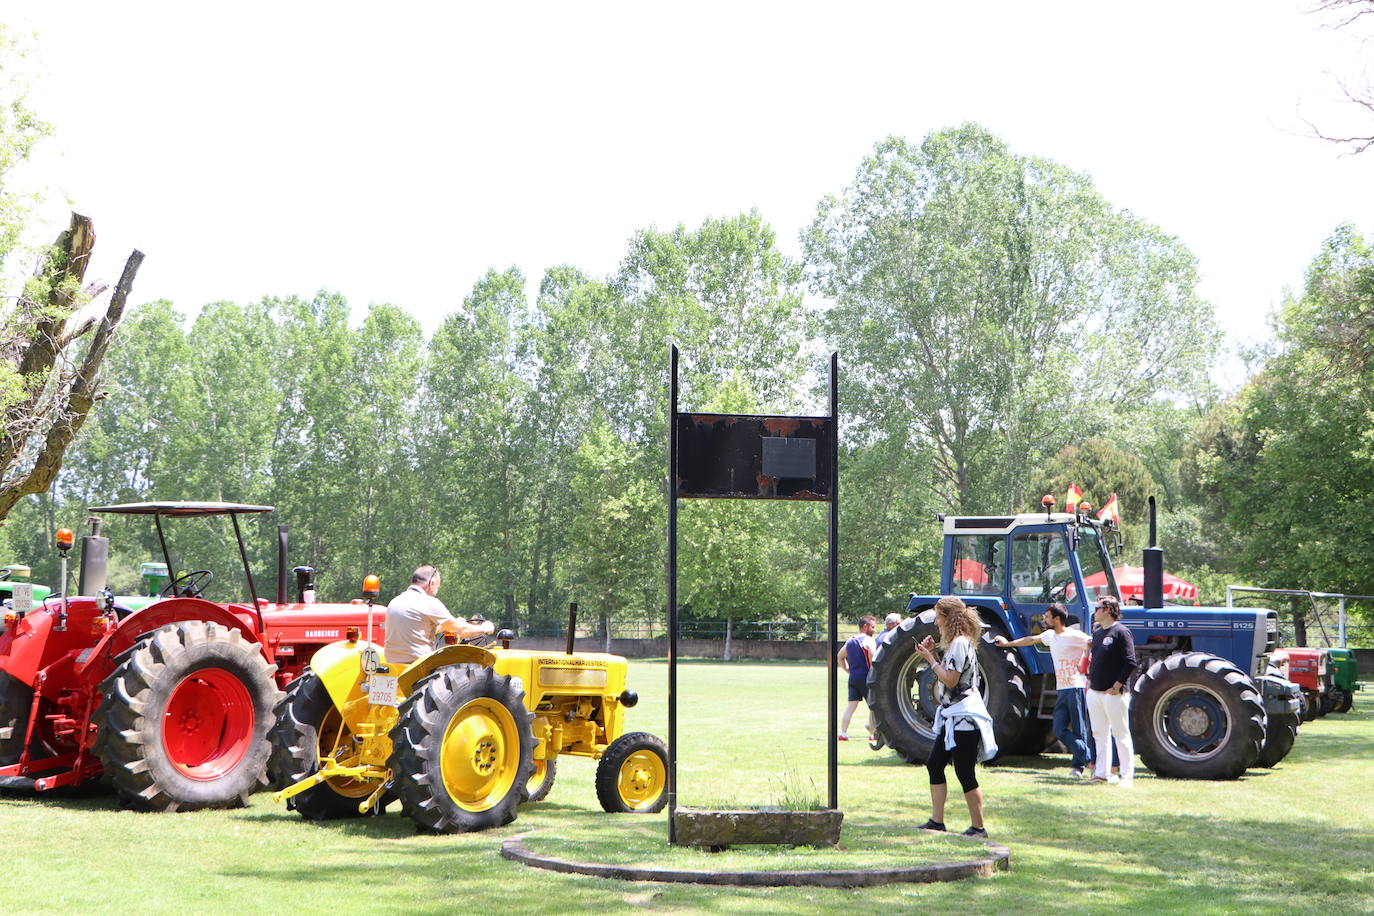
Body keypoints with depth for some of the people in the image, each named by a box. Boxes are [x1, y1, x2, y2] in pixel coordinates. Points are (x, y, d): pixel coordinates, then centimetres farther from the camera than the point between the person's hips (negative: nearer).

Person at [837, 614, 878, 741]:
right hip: (865, 678, -6)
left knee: (851, 705, 6)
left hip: (853, 677, 6)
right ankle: (872, 734, 8)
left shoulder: (850, 640, 15)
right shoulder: (868, 640, -10)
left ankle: (843, 733, -2)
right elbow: (873, 659, -24)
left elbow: (839, 657, 24)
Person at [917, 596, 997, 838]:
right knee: (934, 764, 10)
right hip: (952, 717, 11)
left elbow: (950, 680, -20)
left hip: (963, 717, -11)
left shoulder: (960, 643, -15)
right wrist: (932, 654, 8)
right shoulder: (956, 642, 16)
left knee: (965, 773, -6)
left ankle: (978, 827, 1)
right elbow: (947, 674, 17)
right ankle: (936, 821, 14)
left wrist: (930, 658, -12)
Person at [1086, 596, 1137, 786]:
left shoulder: (1121, 632, -11)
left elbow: (1130, 663, -15)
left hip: (1114, 694, -8)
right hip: (1094, 692, 9)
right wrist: (1089, 680, 14)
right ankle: (1101, 773, 16)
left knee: (1121, 734, -4)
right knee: (1100, 734, 11)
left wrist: (1117, 686, -16)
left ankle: (1127, 775, -1)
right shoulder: (1097, 633, 15)